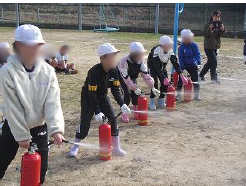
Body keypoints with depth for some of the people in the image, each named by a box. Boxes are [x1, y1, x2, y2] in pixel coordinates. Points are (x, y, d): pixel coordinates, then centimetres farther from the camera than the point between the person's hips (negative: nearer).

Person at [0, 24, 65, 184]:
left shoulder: (48, 71, -11)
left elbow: (53, 103, -16)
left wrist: (56, 129, -29)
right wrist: (21, 135, -16)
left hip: (39, 126, 2)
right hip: (13, 127, -2)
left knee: (40, 166, 6)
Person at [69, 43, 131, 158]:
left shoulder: (114, 71, -14)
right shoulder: (95, 71, -32)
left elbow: (116, 89, -7)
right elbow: (91, 93, -30)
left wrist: (122, 104, -19)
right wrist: (97, 112, -32)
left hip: (103, 96, 6)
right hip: (88, 97, -6)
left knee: (112, 119, -1)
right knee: (85, 121, -7)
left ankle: (116, 148, 8)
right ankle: (76, 147, 12)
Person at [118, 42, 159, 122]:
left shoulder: (141, 61, -19)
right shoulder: (124, 62, -37)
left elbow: (145, 74, -16)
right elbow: (126, 77, -34)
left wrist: (152, 87, -21)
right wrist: (135, 88, -35)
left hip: (133, 77, 5)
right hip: (122, 77, -5)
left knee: (135, 93, -8)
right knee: (127, 93, -20)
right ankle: (124, 114, -7)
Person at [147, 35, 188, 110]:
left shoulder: (170, 51, -19)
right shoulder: (156, 51, -35)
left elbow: (176, 64, -18)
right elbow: (157, 68, -36)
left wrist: (182, 76, -26)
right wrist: (164, 78, -42)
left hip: (162, 66, 5)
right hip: (152, 66, -5)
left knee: (165, 83, -4)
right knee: (155, 83, -18)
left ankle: (161, 101, 10)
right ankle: (152, 102, -7)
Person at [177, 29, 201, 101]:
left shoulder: (194, 45, -5)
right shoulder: (181, 47, -9)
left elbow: (197, 54, -5)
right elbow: (180, 58, -10)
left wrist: (198, 62, -22)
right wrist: (182, 68, -16)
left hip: (193, 66, 1)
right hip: (184, 66, -1)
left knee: (195, 81, 5)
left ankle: (196, 95, 15)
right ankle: (178, 94, 11)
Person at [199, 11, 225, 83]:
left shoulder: (219, 25, 10)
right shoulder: (208, 25, -7)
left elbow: (219, 34, 1)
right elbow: (206, 35, -14)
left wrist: (222, 30, -18)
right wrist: (210, 29, -28)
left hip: (216, 46, 7)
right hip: (209, 46, -7)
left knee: (210, 62, 12)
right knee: (214, 61, -14)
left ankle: (201, 75, 26)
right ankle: (214, 77, -8)